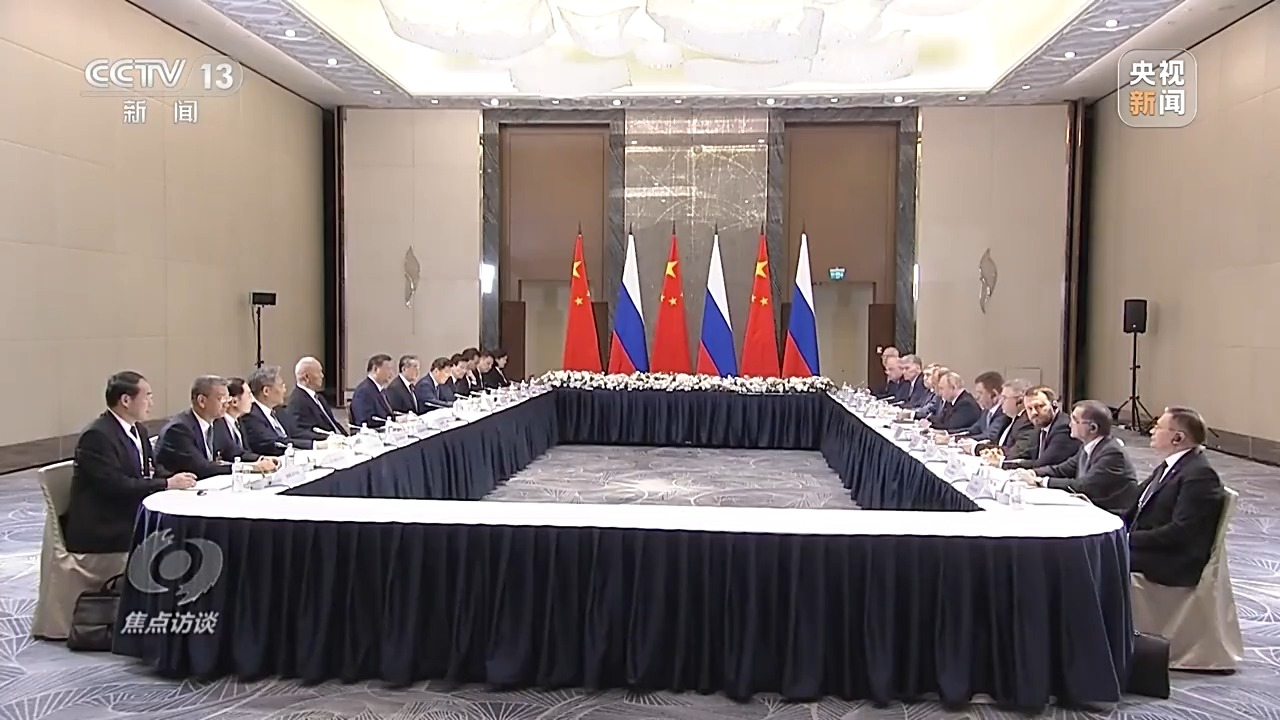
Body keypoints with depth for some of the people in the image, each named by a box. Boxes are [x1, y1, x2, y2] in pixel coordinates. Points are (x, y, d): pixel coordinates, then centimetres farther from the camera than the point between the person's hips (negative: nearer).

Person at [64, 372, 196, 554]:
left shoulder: (138, 430, 12)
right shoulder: (97, 436, -16)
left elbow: (149, 475, 12)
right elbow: (116, 486, -24)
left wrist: (174, 480, -9)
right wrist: (167, 483, -22)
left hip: (132, 519, 8)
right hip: (100, 531, -8)